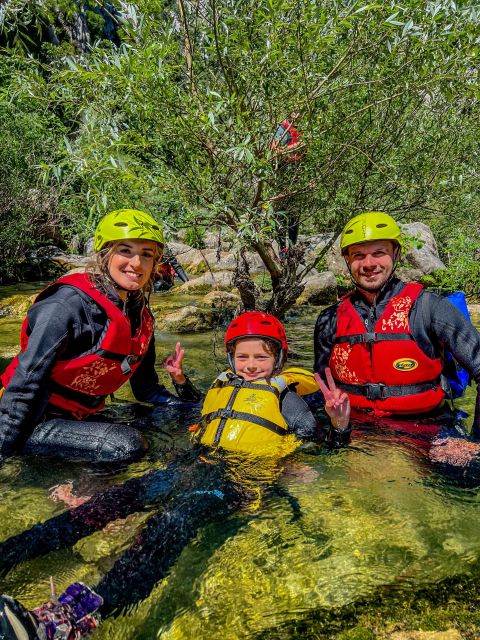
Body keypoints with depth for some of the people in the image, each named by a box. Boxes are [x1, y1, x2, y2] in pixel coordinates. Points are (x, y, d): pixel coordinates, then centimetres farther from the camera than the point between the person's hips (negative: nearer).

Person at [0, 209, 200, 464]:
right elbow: (24, 385, -20)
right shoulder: (68, 304, -21)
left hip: (76, 419, 9)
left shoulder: (141, 317, 4)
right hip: (33, 422, -9)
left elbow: (146, 388, 11)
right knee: (129, 444, -26)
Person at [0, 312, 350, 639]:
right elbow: (196, 416, 39)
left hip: (241, 476, -6)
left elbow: (317, 450, 8)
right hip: (197, 464, 6)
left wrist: (339, 426, -11)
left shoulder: (286, 396, 11)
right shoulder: (221, 386, 24)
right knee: (119, 496, -19)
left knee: (174, 518, -36)